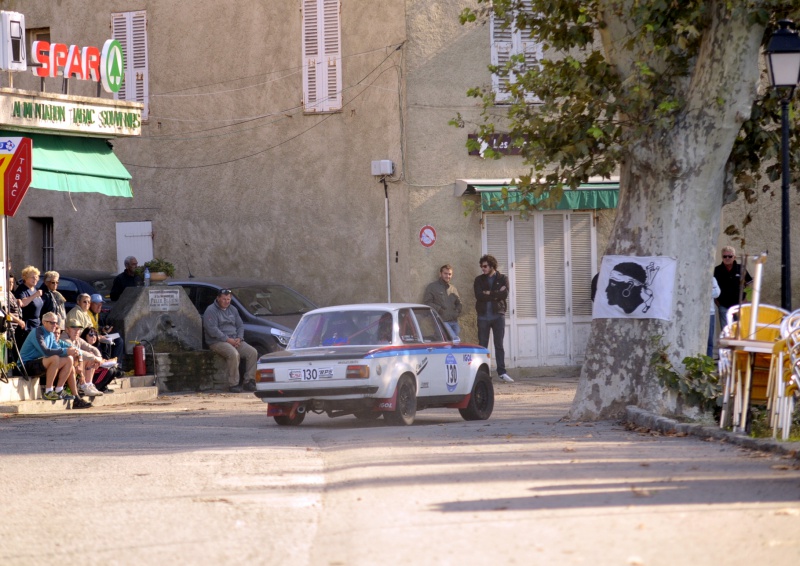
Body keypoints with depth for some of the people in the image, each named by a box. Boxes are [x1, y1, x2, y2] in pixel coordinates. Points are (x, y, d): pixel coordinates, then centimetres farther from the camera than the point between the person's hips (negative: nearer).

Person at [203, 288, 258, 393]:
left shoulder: (232, 310, 18)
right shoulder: (211, 311, -5)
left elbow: (240, 325, 18)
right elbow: (212, 330, -15)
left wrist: (239, 338, -3)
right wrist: (228, 340, -19)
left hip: (234, 340, 7)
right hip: (217, 342, -7)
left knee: (253, 352, -13)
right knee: (234, 354, -35)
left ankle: (249, 381, -11)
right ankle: (233, 384, -29)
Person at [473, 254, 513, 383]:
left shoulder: (502, 279, 5)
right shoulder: (479, 280, 7)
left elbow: (505, 294, -11)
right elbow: (479, 296, -9)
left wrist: (489, 293, -10)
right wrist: (496, 294, -11)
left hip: (498, 315, -1)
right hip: (483, 316, 1)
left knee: (499, 345, 0)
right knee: (482, 345, 1)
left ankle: (501, 372, 2)